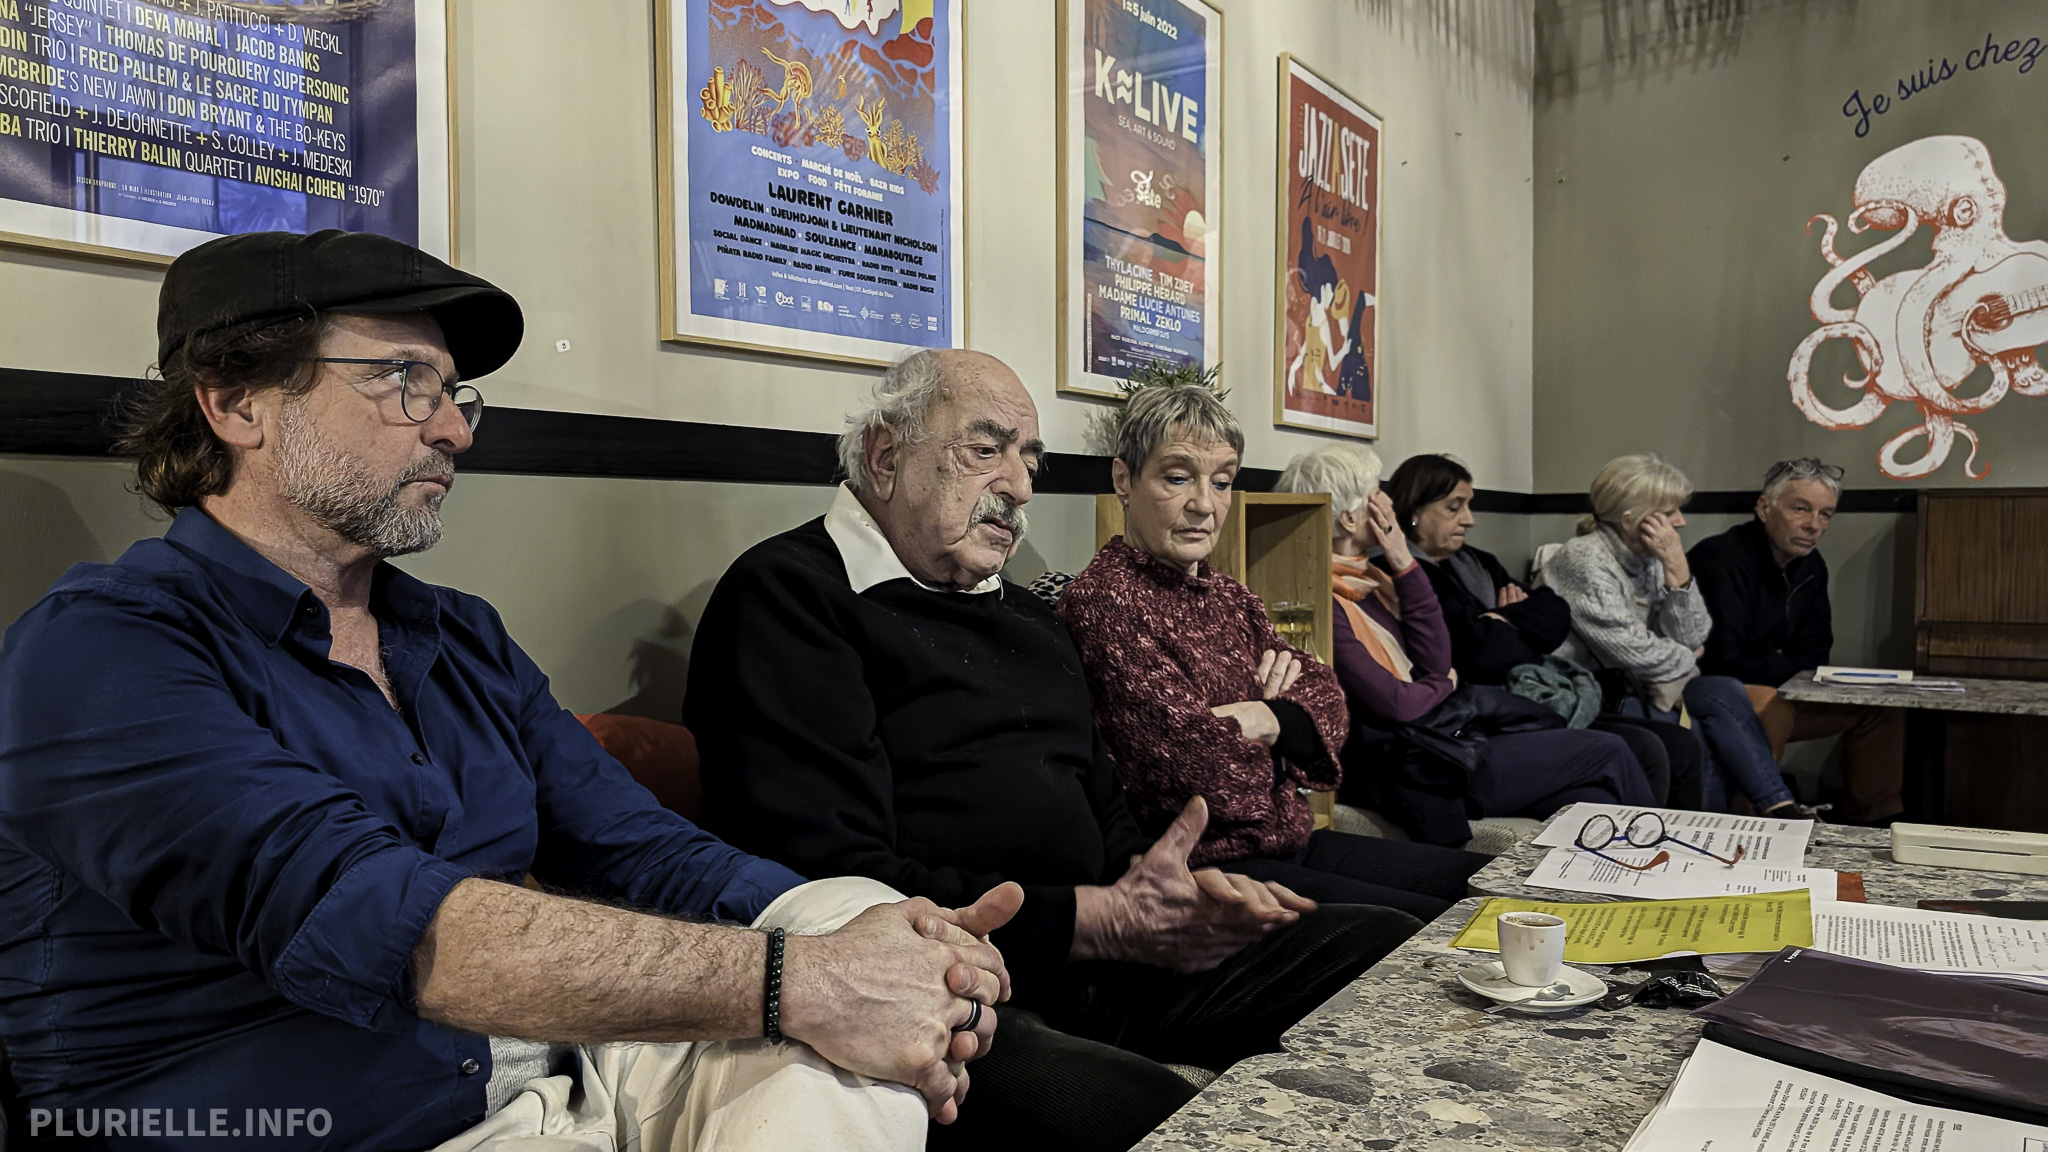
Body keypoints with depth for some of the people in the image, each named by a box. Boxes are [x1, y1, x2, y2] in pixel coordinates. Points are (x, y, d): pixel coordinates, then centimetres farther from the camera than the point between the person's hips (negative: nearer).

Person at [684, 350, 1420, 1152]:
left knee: (1387, 945, -2)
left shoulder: (1024, 613, 23)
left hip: (1094, 959, 9)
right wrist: (1101, 920, -18)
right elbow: (838, 882, -17)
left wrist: (1154, 887, 1)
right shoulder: (787, 595, -6)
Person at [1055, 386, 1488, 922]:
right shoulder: (1100, 600, -15)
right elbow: (1203, 766, -23)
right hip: (1209, 865, -9)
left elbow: (1327, 699, 8)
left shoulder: (1230, 597, 15)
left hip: (1292, 841, 9)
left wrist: (1268, 717, -13)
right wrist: (1257, 739, -2)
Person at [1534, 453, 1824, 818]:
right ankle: (1776, 804, -3)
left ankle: (1778, 806, -5)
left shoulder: (1650, 559, 7)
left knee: (1724, 691, -10)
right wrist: (1684, 661, -1)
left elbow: (1691, 639, -1)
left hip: (1626, 689, 8)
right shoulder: (1584, 562, -17)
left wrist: (1677, 569, -12)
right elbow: (1636, 653, -21)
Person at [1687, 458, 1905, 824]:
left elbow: (1814, 654, 10)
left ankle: (1875, 821, 18)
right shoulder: (1723, 560, -24)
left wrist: (1765, 665, -12)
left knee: (1880, 703, 10)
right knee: (1769, 707, -39)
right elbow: (1722, 663, -28)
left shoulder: (1810, 566, 6)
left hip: (1764, 691, 10)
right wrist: (1782, 665, -11)